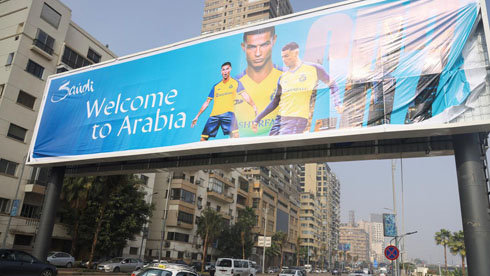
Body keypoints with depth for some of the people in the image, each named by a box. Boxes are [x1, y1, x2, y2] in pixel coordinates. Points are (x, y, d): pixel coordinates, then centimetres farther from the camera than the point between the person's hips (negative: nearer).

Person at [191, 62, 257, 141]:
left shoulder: (236, 83, 11)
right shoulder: (215, 86, 19)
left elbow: (244, 95, 0)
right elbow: (207, 103, 22)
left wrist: (253, 106, -19)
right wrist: (197, 116, 18)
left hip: (228, 113, -3)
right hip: (214, 115, 3)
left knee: (235, 134, -26)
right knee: (203, 138, -2)